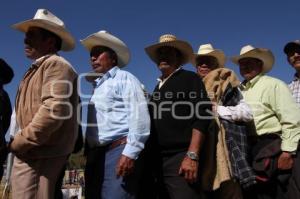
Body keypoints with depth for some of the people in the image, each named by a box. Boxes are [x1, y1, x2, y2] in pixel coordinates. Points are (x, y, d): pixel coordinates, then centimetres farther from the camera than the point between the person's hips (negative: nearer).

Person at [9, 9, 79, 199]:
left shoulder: (56, 64, -8)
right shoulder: (37, 68, 22)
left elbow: (54, 110, -22)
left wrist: (19, 142, -14)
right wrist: (20, 142, 12)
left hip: (43, 155, -10)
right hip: (33, 154, 10)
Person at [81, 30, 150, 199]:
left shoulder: (125, 79, 0)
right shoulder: (97, 86, 23)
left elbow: (139, 117, -13)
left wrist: (130, 153, -20)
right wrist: (88, 153, 14)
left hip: (118, 151, -8)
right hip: (95, 155, 8)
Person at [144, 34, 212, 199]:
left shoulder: (190, 79, 2)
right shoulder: (158, 87, 21)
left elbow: (201, 118, -10)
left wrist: (192, 156, -19)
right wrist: (150, 158, 13)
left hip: (181, 158, -6)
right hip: (159, 161, 7)